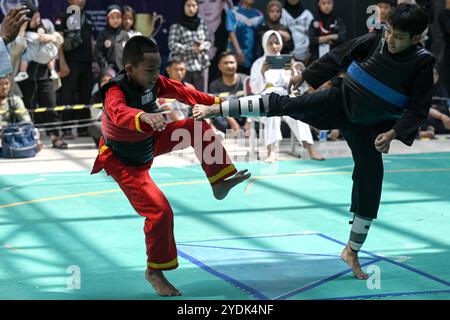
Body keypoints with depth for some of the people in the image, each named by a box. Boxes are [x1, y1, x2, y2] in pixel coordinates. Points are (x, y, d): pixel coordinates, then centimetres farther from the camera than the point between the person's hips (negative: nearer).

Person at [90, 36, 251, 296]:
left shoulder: (153, 82, -10)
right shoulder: (115, 91, -33)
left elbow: (182, 91, 1)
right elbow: (120, 113, -55)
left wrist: (217, 102, -2)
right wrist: (144, 116, -75)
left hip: (148, 145, 8)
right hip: (124, 162, -8)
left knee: (197, 126, 1)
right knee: (160, 211, -17)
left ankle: (220, 183, 11)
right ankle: (155, 272, 4)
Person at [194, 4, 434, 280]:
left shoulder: (422, 64, -19)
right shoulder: (373, 42, -12)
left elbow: (419, 109, -16)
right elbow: (337, 58, 1)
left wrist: (394, 133, -27)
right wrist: (305, 76, 6)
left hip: (368, 127, -1)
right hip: (340, 102, 1)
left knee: (369, 185, 1)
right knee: (283, 104, -16)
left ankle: (352, 251, 17)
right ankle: (216, 109, -11)